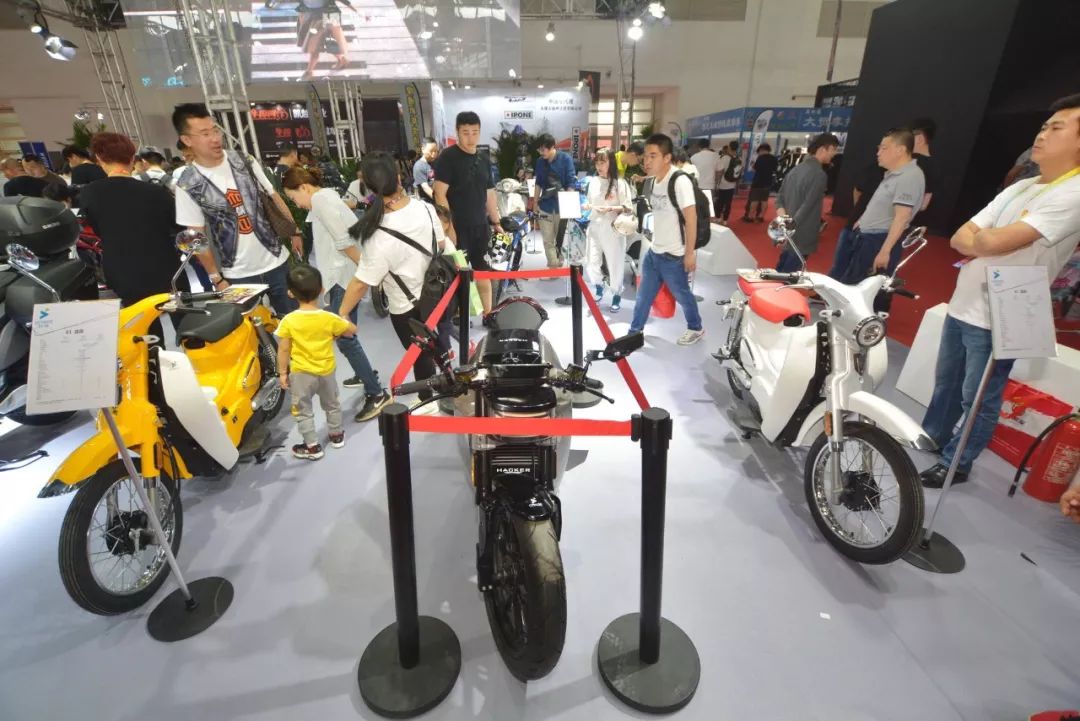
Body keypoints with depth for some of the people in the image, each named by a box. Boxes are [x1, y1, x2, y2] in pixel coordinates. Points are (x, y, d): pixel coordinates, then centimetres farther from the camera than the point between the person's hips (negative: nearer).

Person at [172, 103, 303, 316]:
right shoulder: (188, 185, -7)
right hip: (238, 276, -2)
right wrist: (216, 278, -5)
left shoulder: (244, 163, -1)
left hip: (276, 262, 2)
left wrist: (295, 232, 4)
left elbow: (274, 198, 8)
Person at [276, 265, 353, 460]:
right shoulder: (330, 318, -13)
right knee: (332, 404, 23)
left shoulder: (288, 321, -17)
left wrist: (282, 373, 0)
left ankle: (312, 447, 22)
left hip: (301, 373, -2)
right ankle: (336, 435, 39)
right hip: (326, 371, 2)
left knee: (303, 410, 14)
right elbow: (352, 331, 1)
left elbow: (283, 350, -11)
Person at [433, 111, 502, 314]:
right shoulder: (448, 157, -9)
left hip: (480, 227, 6)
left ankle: (488, 314, 23)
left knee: (483, 270, 12)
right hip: (457, 228, -6)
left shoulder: (483, 160, 12)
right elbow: (440, 194, -15)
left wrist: (496, 223, 15)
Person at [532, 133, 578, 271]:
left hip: (562, 205, -3)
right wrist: (535, 202, 11)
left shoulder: (566, 159, -9)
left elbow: (571, 182, -9)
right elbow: (538, 183, 11)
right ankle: (553, 265, 8)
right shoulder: (540, 161, 3)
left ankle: (558, 264, 23)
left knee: (561, 238, 10)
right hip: (546, 205, 3)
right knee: (548, 240, 1)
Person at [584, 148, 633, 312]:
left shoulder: (620, 182, -7)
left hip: (613, 230, -4)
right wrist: (587, 206, -6)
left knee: (615, 264, 4)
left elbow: (628, 207, -8)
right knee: (591, 263, 4)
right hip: (594, 228, 4)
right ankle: (599, 287, 31)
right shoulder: (593, 181, 6)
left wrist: (610, 208, -20)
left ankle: (617, 294, 23)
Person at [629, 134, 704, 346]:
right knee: (644, 293, 15)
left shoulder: (680, 181, -20)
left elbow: (691, 218, -19)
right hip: (654, 251, 7)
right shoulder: (654, 180, 3)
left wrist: (690, 252, -18)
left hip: (673, 255, -7)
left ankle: (696, 328, 35)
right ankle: (635, 331, 31)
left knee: (682, 294, 12)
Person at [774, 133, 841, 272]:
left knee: (779, 273, 19)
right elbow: (806, 207, -22)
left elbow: (779, 199, 10)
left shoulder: (795, 169, 10)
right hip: (802, 239, -9)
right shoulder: (819, 174, -16)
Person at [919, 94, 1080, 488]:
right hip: (960, 306, 8)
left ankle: (955, 463, 21)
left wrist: (980, 237, -3)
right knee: (945, 383, 21)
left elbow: (994, 242, -24)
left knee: (977, 401, 7)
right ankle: (931, 437, 38)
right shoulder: (1019, 188, 11)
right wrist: (988, 244, -15)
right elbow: (959, 239, 5)